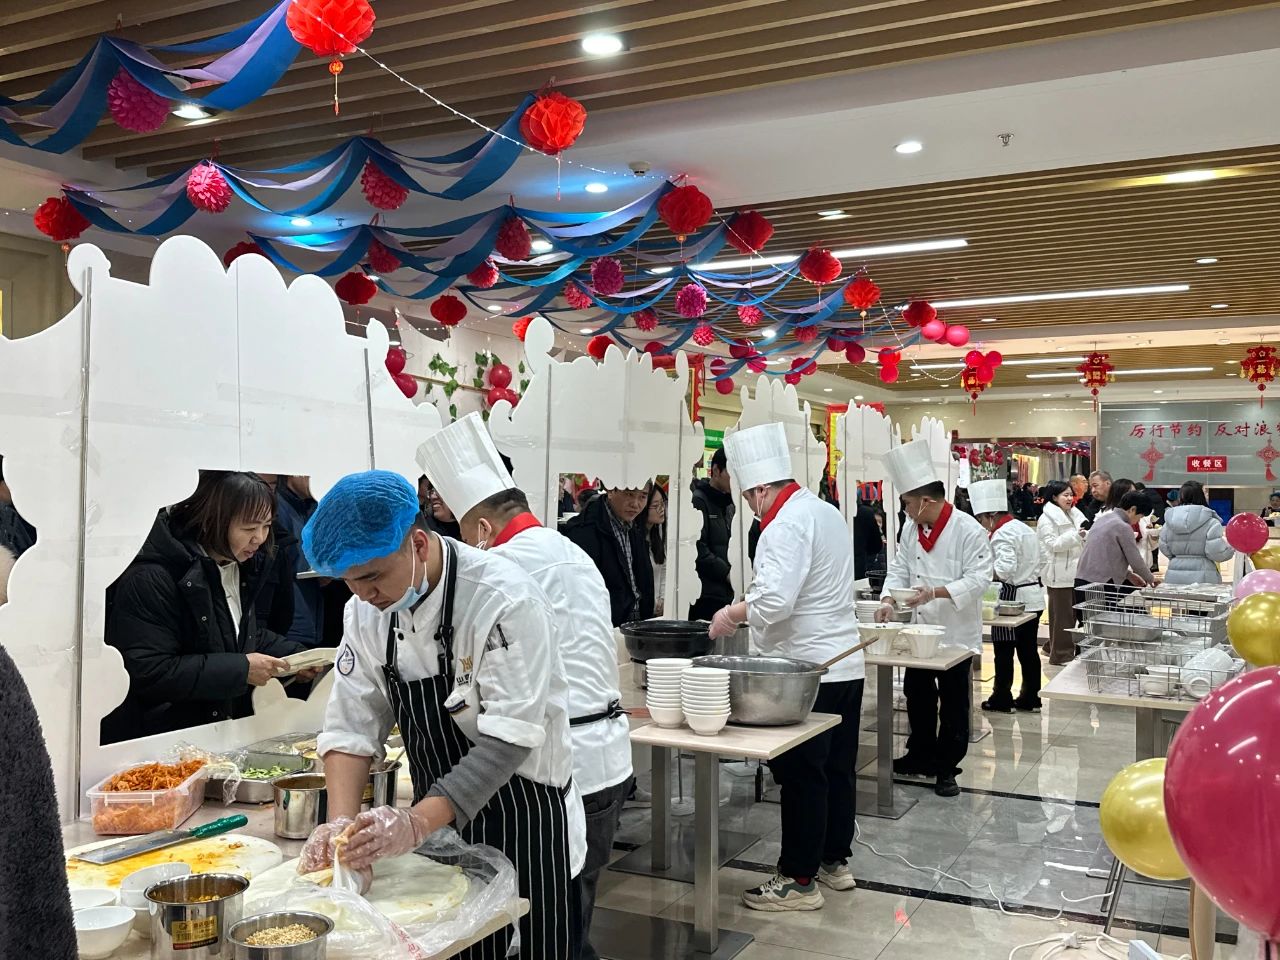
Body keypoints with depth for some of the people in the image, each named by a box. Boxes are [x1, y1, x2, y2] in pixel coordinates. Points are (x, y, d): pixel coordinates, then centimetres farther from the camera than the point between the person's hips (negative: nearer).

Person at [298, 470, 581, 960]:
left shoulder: (505, 600, -25)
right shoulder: (367, 610, -3)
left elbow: (510, 736, -28)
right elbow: (354, 723, -2)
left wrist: (417, 821, -36)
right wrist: (341, 822, -17)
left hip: (523, 823, -5)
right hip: (436, 820, 6)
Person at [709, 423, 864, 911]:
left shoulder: (786, 525, -18)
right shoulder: (828, 512, 13)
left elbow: (774, 600, -28)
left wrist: (734, 614, -11)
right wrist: (749, 604, 18)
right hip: (846, 664, 10)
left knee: (801, 775, -1)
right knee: (837, 768, 17)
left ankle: (799, 879, 9)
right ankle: (835, 861, 29)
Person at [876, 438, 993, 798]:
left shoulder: (968, 530, -17)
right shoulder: (911, 528, 4)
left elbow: (979, 579, -20)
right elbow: (899, 567, 8)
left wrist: (936, 592, -30)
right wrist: (888, 599, -9)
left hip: (956, 632, -6)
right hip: (920, 629, 6)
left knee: (953, 703, 5)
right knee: (917, 695, 16)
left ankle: (947, 768, 17)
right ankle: (921, 755, 33)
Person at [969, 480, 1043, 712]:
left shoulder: (1003, 534, -17)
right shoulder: (1024, 528, 13)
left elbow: (1005, 569, -28)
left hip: (1013, 598, -9)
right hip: (1033, 595, 9)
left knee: (1004, 651, 1)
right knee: (1028, 649, 13)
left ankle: (1001, 699, 7)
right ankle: (1030, 698, 19)